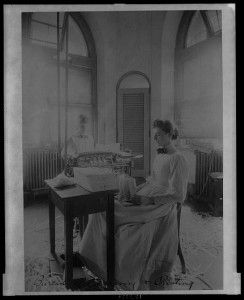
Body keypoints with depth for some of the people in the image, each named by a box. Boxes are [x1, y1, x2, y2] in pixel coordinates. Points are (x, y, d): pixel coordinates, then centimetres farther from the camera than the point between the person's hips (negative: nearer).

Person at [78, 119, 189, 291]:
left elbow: (177, 194, -16)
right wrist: (134, 191, 6)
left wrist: (149, 199, -20)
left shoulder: (178, 160, -12)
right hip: (146, 201, 8)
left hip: (161, 208, -8)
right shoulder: (159, 156, 14)